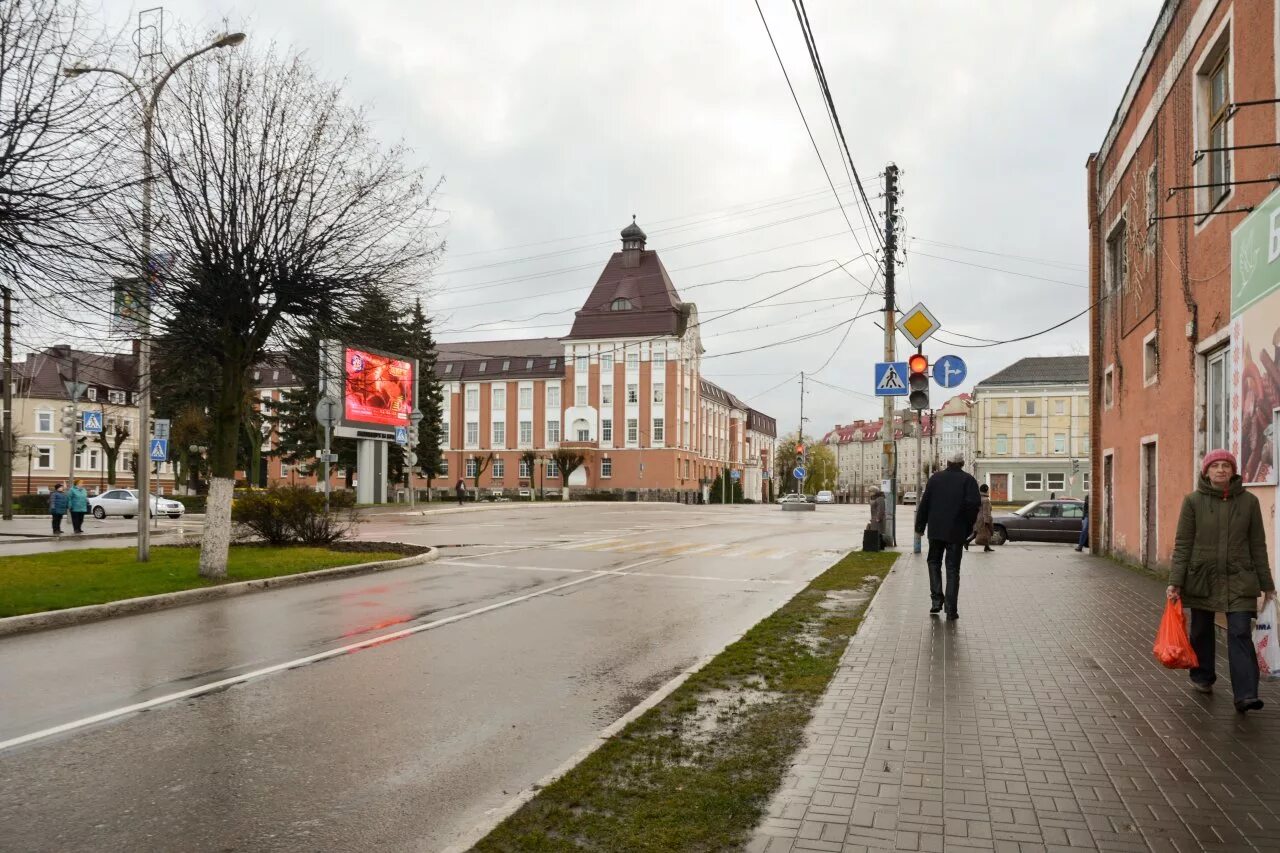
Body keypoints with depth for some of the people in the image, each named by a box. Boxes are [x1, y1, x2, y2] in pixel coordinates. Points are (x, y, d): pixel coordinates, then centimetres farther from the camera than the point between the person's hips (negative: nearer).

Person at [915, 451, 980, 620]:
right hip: (956, 532, -1)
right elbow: (974, 504, -14)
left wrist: (920, 526, 9)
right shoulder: (968, 480, -3)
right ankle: (951, 609, 3)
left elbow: (924, 503, 2)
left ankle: (937, 598, 4)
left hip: (936, 530, 1)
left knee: (934, 562, 18)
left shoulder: (935, 478, 3)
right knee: (953, 568, 5)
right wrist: (968, 527, -2)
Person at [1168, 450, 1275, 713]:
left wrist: (1266, 583, 8)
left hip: (1238, 580, 0)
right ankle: (1202, 676, 33)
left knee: (1240, 634, -8)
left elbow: (1257, 545, 7)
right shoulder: (1193, 501, -2)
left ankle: (1245, 694, -10)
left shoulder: (1248, 501, 2)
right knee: (1201, 630, 13)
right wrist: (1175, 582, -7)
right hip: (1201, 578, 0)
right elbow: (1183, 544, -2)